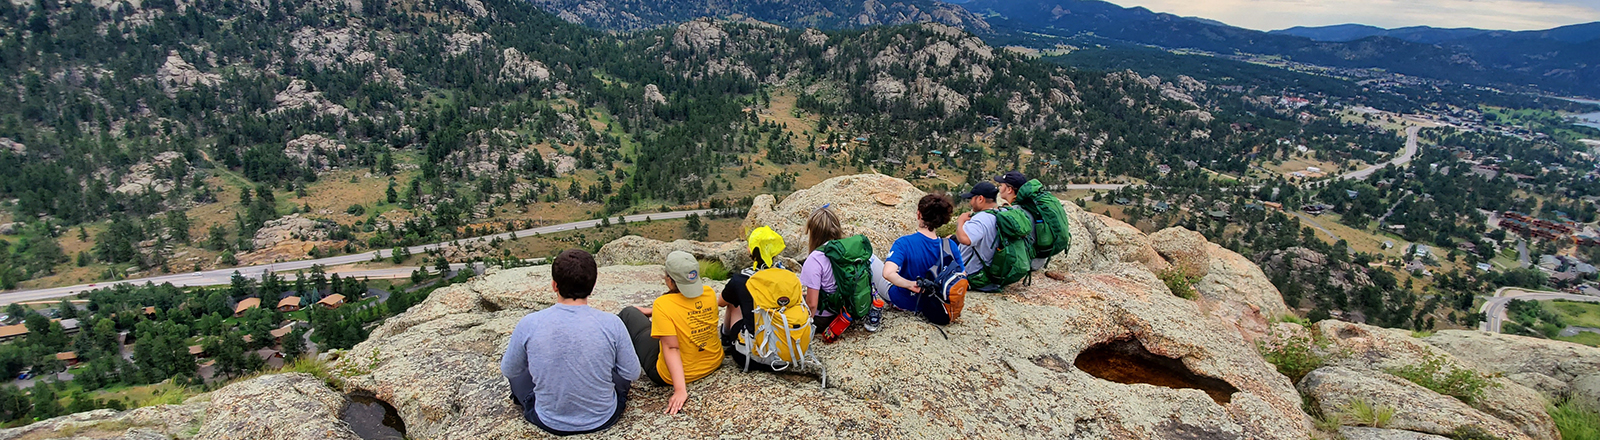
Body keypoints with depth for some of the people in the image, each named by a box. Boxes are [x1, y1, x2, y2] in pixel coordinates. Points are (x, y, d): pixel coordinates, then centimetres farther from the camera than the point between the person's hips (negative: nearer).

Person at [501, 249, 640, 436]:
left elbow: (508, 370, -1)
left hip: (549, 422, 1)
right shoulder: (612, 324, -21)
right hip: (603, 419, 0)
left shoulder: (528, 325, -19)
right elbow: (633, 375, -8)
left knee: (518, 374, 29)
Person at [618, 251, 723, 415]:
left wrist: (680, 389, -32)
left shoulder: (662, 304, -27)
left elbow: (671, 348, -31)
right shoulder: (709, 293, -10)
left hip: (668, 375, -6)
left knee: (629, 314, 13)